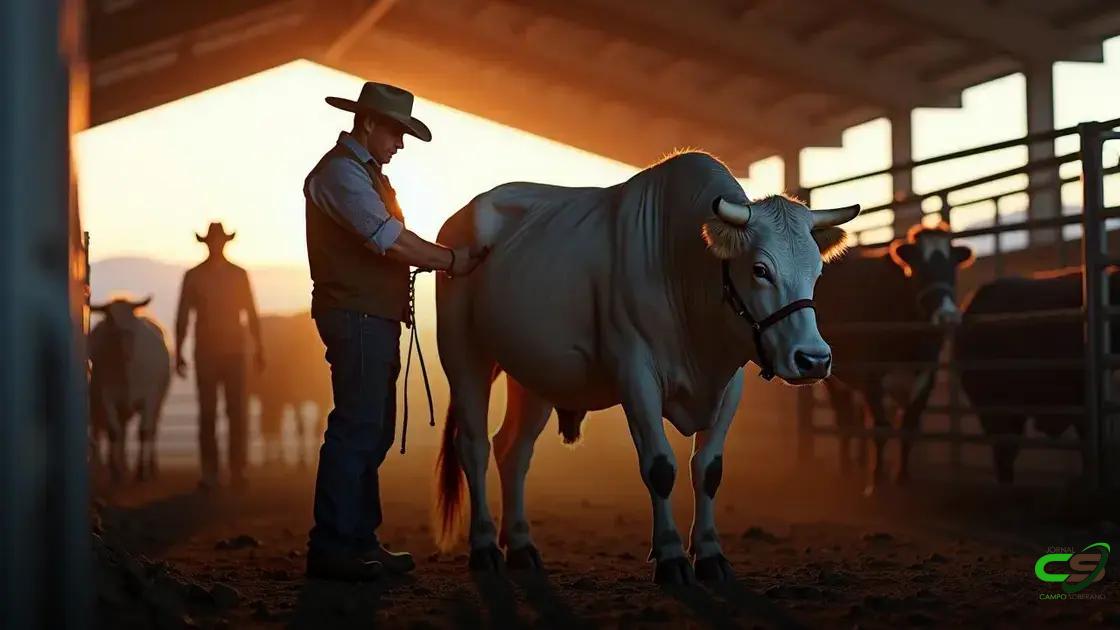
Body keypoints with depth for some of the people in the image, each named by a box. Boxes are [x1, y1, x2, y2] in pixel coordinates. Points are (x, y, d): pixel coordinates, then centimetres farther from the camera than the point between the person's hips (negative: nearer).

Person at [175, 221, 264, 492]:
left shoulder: (239, 275, 6)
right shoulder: (193, 276, 4)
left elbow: (251, 315, 9)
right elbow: (182, 317, 5)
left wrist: (259, 348, 5)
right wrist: (178, 352, 0)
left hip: (234, 352, 0)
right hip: (205, 353, 0)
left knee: (238, 413, -5)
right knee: (207, 414, -1)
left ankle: (238, 471, -1)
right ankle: (209, 473, 2)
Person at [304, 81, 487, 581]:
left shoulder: (367, 173, 20)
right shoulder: (341, 171, -12)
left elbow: (391, 244, 18)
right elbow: (393, 242, -19)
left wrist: (438, 259, 3)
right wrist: (452, 261, -11)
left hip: (377, 319, 11)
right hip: (356, 317, -10)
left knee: (372, 433, 12)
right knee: (355, 429, -10)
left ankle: (359, 540, 17)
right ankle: (330, 548, -8)